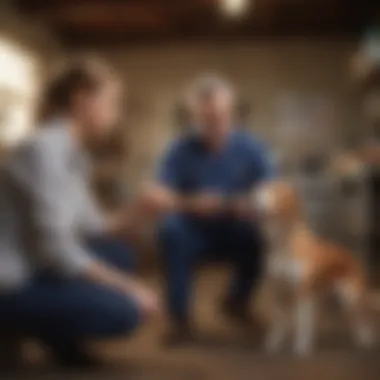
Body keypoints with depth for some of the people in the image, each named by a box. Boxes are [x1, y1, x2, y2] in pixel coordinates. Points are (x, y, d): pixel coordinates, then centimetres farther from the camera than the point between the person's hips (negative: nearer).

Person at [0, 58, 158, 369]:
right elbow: (56, 250, -23)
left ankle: (53, 331, 4)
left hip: (33, 269, 10)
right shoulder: (45, 149, -19)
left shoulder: (73, 153, 10)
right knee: (125, 312, -19)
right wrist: (128, 287, -17)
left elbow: (91, 228, 11)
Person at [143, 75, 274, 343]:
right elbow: (161, 197, -20)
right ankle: (181, 319, -19)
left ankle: (237, 300, 2)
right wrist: (189, 203, -41)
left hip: (237, 234, 1)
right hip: (196, 232, -1)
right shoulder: (182, 150, -12)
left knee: (263, 234, -29)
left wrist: (229, 205, -34)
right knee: (171, 229, -31)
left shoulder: (251, 148, -9)